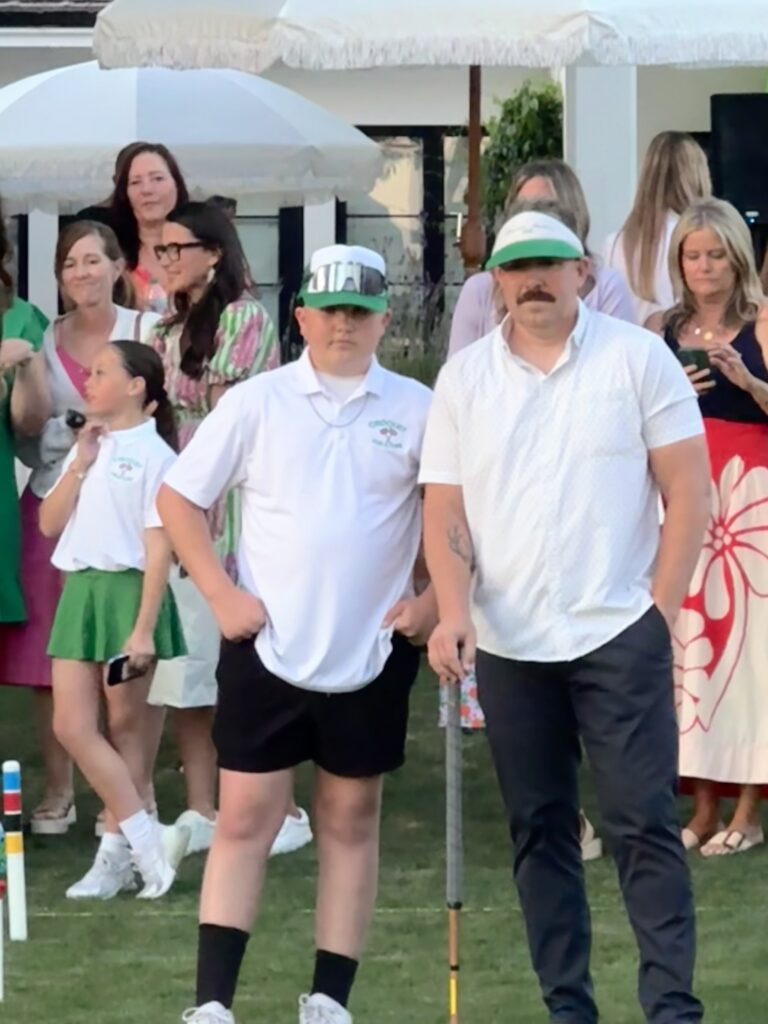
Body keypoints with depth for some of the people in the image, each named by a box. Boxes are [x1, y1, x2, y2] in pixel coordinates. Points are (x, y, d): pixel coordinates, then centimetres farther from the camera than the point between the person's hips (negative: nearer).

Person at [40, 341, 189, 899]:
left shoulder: (152, 455, -8)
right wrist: (79, 465, -2)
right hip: (80, 589, 7)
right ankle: (144, 839, 2)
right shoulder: (88, 447, 14)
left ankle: (118, 852, 7)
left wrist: (143, 629, -17)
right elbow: (49, 523, 9)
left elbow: (160, 547, -12)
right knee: (72, 726, -1)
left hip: (128, 591, -7)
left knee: (124, 728, 0)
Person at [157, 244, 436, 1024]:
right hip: (267, 645, -1)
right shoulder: (255, 403, -2)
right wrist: (220, 593, -6)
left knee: (350, 819, 7)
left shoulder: (416, 411, -1)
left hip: (372, 651, 1)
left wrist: (434, 598, -4)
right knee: (244, 818, -2)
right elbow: (178, 499, 3)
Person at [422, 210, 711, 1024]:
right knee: (539, 829, 7)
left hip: (619, 635, -3)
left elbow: (687, 492, -2)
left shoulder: (638, 358, -2)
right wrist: (454, 611, -13)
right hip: (508, 643, 3)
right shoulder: (463, 378, 6)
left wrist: (660, 612, -8)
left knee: (643, 825, -6)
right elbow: (444, 510, 3)